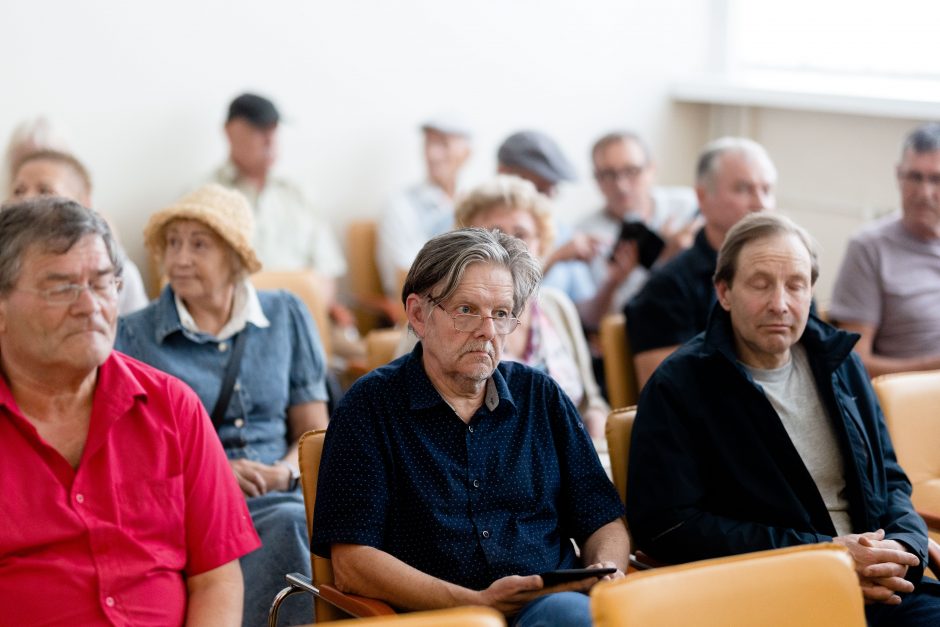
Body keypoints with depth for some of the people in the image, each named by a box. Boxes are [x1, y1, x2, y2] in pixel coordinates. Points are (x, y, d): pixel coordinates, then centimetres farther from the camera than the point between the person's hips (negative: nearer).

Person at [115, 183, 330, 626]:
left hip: (279, 498, 3)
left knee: (292, 524, -36)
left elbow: (314, 431, 16)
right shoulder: (134, 336, 7)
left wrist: (286, 471, -6)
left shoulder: (286, 316, 15)